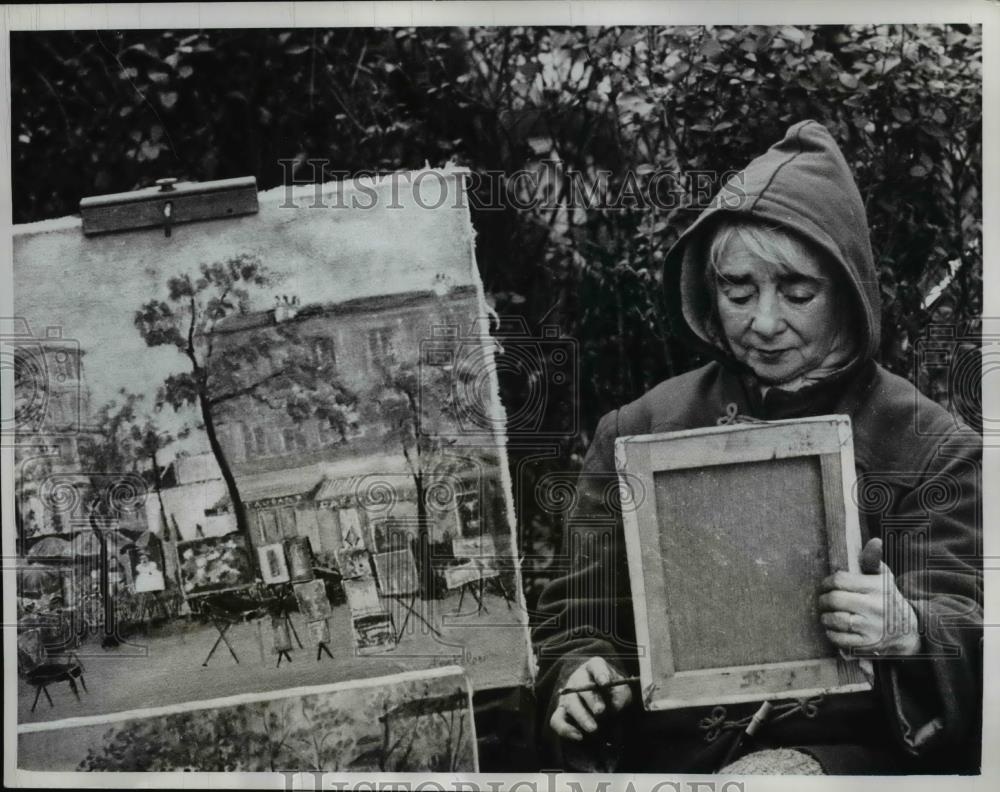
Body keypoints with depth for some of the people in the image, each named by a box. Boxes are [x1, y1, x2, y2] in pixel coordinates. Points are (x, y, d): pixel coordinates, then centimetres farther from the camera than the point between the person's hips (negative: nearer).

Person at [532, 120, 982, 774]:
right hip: (667, 749, 4)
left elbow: (970, 638, 0)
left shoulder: (935, 453, 3)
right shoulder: (638, 433, 10)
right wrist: (581, 676, -10)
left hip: (848, 748, -3)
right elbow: (581, 616, 13)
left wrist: (907, 632, -24)